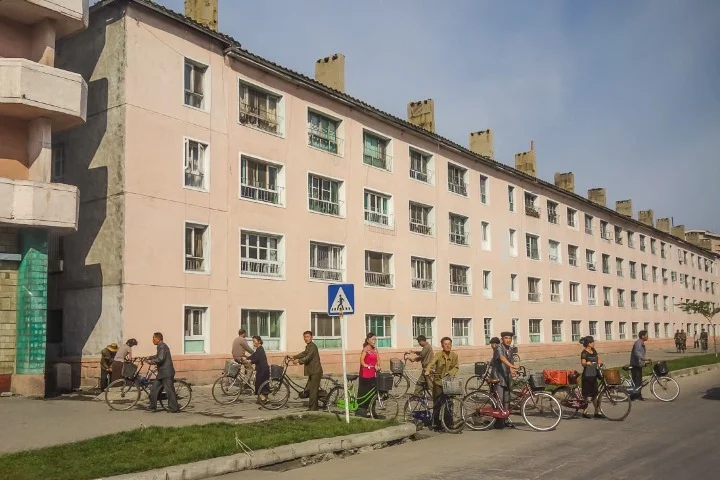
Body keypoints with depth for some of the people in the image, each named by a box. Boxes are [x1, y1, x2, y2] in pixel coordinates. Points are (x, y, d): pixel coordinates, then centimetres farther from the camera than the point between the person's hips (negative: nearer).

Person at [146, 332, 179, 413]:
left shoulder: (162, 346, -15)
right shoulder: (160, 346, 17)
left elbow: (160, 359, -26)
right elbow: (158, 356, 34)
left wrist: (151, 362, -13)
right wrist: (150, 357, 19)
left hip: (166, 373, -10)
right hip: (162, 373, 10)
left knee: (169, 390, -6)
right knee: (154, 389, 11)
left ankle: (174, 408, 0)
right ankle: (153, 407, 18)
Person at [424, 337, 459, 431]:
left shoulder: (454, 356, 4)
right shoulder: (438, 355, -6)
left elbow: (456, 367, -2)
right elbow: (432, 363, -21)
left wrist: (449, 373, -21)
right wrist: (427, 370, -40)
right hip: (438, 381, -2)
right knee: (437, 403, -2)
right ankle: (436, 423, 6)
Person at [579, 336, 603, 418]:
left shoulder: (593, 350, 10)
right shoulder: (584, 353, -13)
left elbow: (598, 358, 23)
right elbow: (583, 363, -25)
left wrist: (599, 363, 3)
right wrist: (587, 363, -46)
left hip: (594, 375, 8)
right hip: (587, 376, -8)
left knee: (596, 394, 10)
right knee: (588, 395, -3)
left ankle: (597, 412, 16)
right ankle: (585, 412, 9)